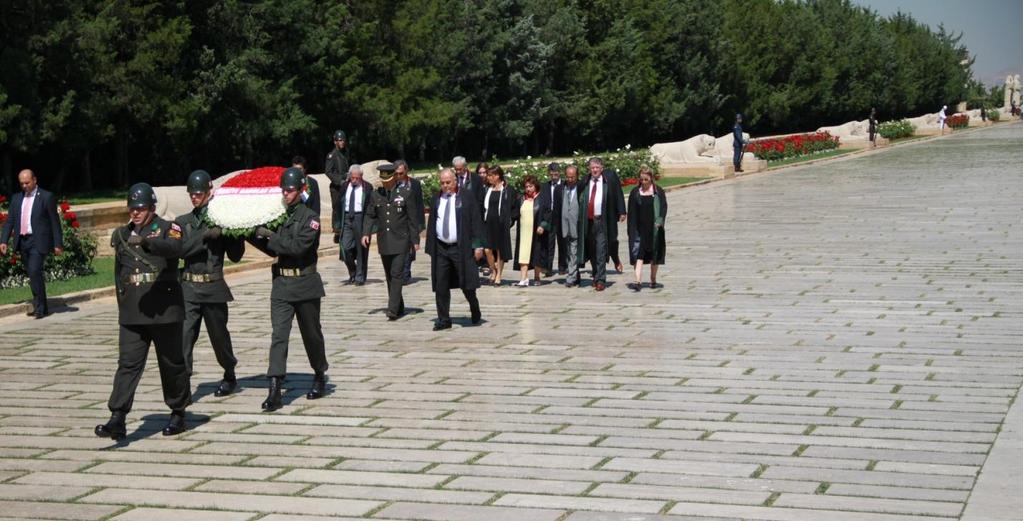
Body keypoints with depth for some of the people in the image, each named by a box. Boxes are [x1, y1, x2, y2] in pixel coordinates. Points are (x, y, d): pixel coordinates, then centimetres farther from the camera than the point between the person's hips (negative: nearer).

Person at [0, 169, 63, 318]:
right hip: (22, 242, 6)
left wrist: (58, 244, -7)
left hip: (38, 242, -6)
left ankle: (39, 307, -12)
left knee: (35, 272, -17)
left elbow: (55, 222, -3)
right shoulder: (16, 198, 13)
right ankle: (42, 308, 17)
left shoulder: (46, 197, -3)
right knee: (32, 275, 10)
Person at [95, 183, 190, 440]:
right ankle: (117, 419, -12)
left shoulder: (167, 228, -1)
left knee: (172, 363, 6)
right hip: (131, 313, 4)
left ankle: (178, 414, 21)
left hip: (164, 311, -4)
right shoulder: (121, 235, 16)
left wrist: (146, 241, -40)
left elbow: (176, 248, -25)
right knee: (128, 363, -5)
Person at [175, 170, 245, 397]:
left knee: (219, 335, 11)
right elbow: (181, 249, -9)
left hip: (214, 288, -1)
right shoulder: (182, 222, 10)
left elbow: (235, 255, 2)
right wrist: (206, 235, -16)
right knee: (184, 334, -11)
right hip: (188, 287, 1)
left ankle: (230, 376, 33)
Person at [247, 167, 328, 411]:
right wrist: (254, 236, 2)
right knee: (278, 335, -6)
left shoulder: (309, 217, -9)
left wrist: (270, 235, -19)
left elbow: (298, 247, -21)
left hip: (305, 284, -4)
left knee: (311, 334, 11)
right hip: (281, 284, 4)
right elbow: (272, 250, 15)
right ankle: (274, 389, -12)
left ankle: (320, 377, 33)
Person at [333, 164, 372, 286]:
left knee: (361, 249, 2)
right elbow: (338, 206, 9)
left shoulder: (367, 188, -2)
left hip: (361, 219, -3)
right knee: (345, 248, -3)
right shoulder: (344, 187, 7)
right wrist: (337, 224, 4)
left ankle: (360, 277, 12)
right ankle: (352, 273, 18)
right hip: (346, 218, 3)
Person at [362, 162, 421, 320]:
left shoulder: (406, 193, -4)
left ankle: (393, 309, -18)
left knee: (397, 274, -13)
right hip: (384, 241, 5)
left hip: (400, 241, -5)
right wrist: (366, 233, -6)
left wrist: (415, 240, -4)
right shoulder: (376, 195, 7)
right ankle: (399, 307, 20)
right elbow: (369, 216, 10)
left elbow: (413, 218, -2)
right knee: (389, 276, 10)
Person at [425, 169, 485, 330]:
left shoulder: (467, 197, -1)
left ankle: (475, 312, 24)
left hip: (461, 248, -4)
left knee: (467, 284, -1)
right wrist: (430, 247, 8)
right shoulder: (436, 199, 11)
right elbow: (431, 224, 14)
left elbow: (476, 221, -4)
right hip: (440, 248, 4)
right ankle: (444, 320, 9)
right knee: (441, 286, 2)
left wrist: (477, 245, -10)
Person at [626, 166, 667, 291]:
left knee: (654, 257, 8)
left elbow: (663, 207, -4)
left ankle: (653, 280, 24)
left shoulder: (658, 192, 2)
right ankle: (638, 282, -17)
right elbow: (631, 213, 7)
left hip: (654, 229, 0)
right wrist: (631, 231, 1)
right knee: (638, 255, -10)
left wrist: (659, 221, -21)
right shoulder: (635, 193, 6)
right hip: (639, 229, 1)